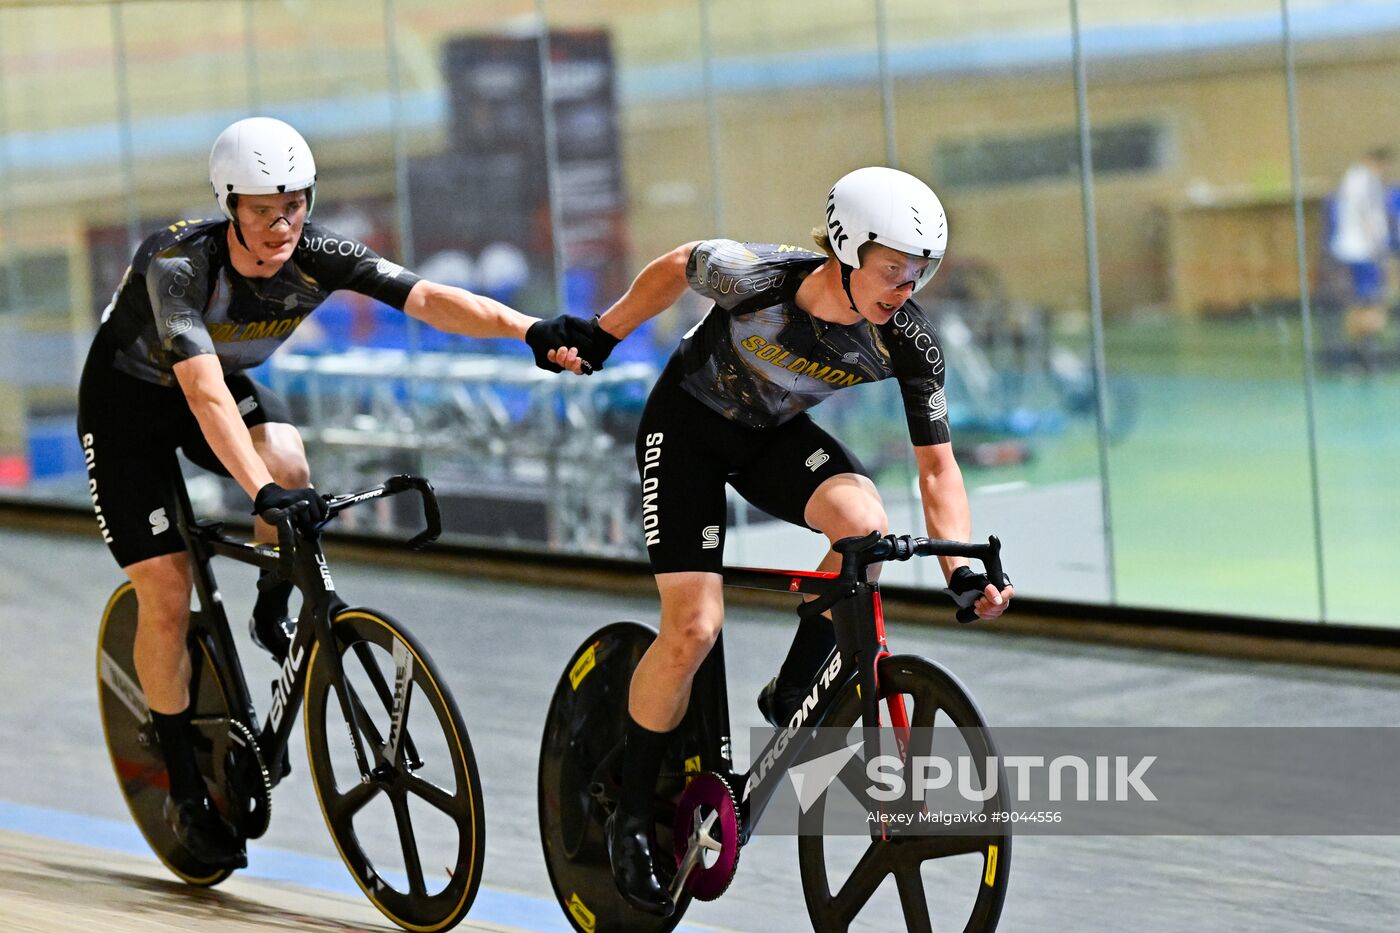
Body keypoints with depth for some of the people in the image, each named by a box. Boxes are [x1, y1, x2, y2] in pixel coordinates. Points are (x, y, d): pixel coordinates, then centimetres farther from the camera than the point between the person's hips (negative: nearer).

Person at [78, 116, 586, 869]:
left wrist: (528, 328, -49)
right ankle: (185, 791, 6)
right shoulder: (178, 265, -36)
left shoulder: (317, 256, -22)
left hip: (231, 383, 4)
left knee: (287, 464, -30)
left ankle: (274, 617, 0)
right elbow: (202, 389, -47)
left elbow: (424, 298, -33)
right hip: (131, 401, -4)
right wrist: (259, 490, -60)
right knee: (165, 592, -10)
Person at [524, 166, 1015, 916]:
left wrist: (963, 568, -30)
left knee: (865, 523, -29)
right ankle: (633, 813, 6)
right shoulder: (757, 278, -32)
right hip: (689, 426, -3)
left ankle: (790, 697, -6)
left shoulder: (908, 343, -23)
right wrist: (597, 336, 1)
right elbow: (674, 268, -10)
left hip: (775, 435, 3)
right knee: (693, 628, -14)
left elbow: (936, 466, -16)